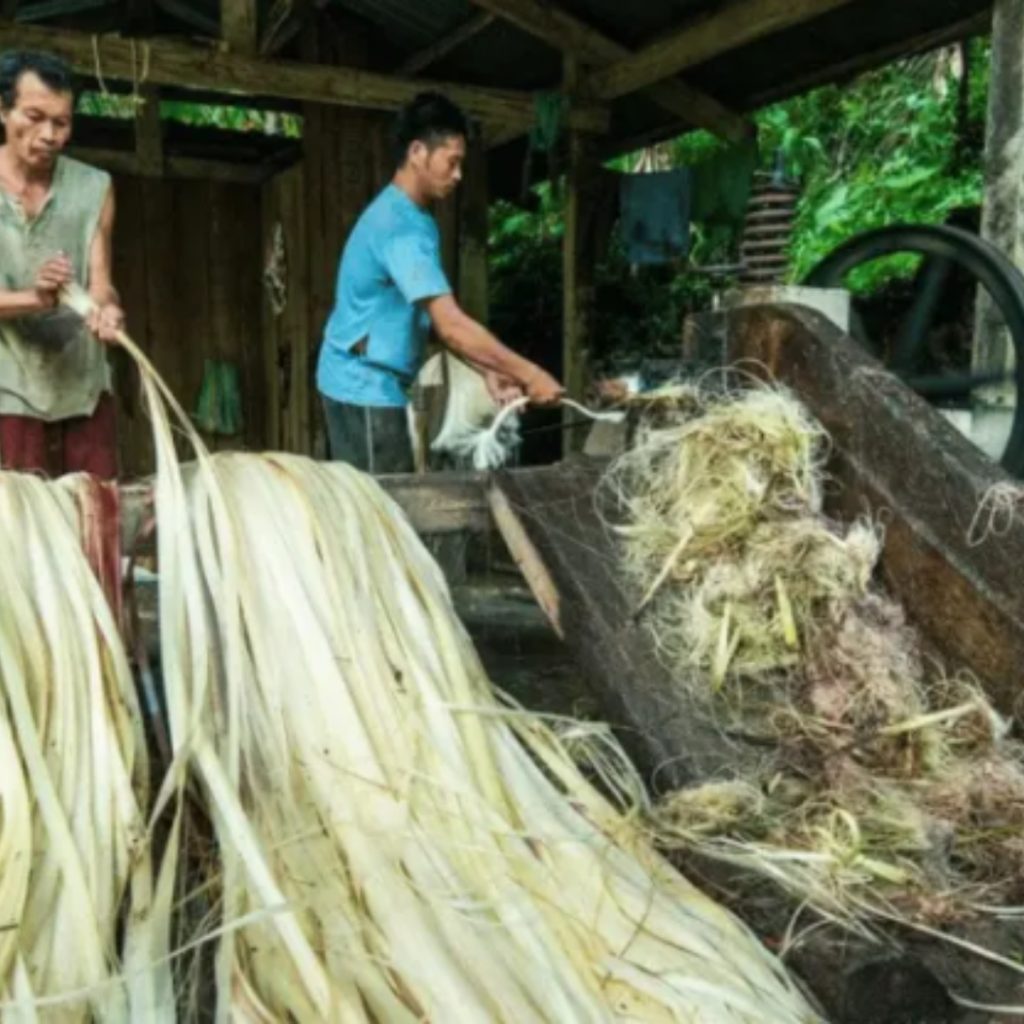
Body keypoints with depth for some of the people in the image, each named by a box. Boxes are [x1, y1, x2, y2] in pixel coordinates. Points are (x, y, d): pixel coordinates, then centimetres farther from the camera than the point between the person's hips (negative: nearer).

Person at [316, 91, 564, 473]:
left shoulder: (411, 218, 12)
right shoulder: (400, 226, -21)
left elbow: (438, 321, 11)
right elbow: (451, 325, -27)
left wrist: (488, 372, 1)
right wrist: (528, 374, -24)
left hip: (371, 383, 10)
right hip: (367, 385, -10)